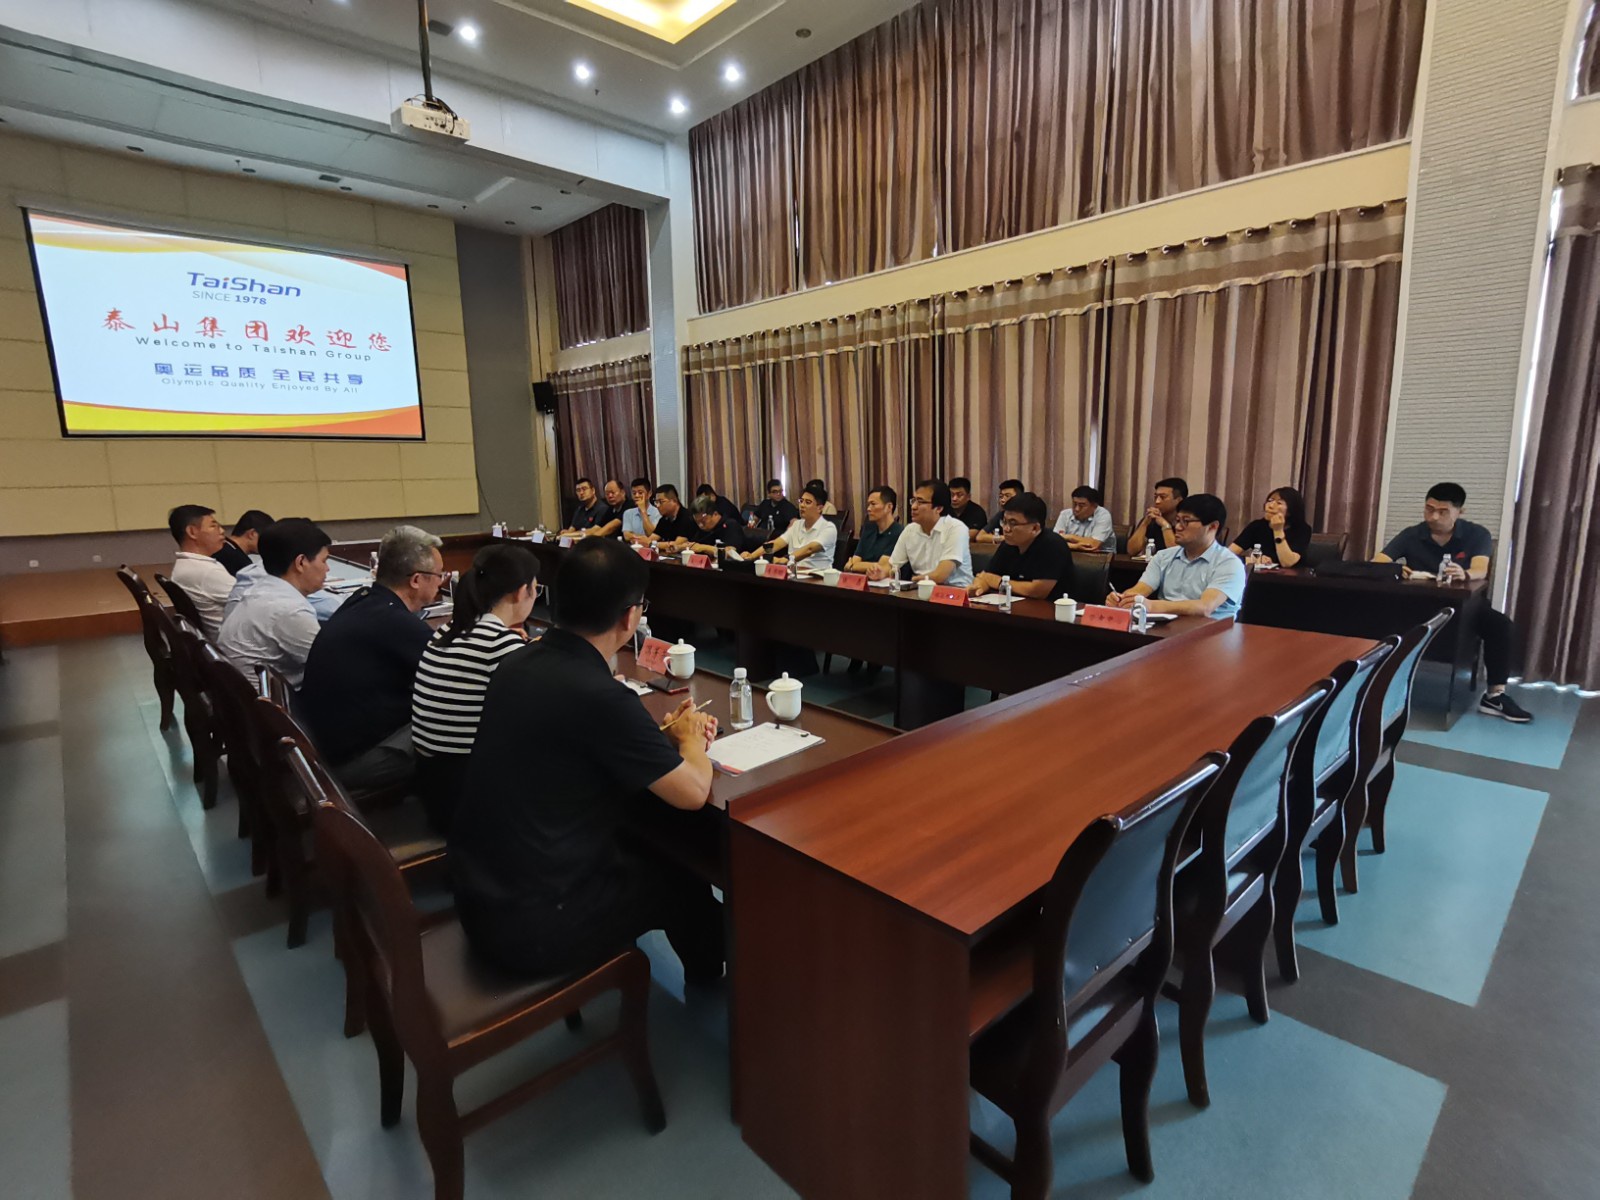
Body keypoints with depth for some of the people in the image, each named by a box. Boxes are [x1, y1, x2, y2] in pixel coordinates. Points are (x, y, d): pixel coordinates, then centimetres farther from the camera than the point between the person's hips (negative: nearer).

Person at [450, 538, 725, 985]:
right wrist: (689, 738, 3)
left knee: (640, 848, 23)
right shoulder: (601, 696, -27)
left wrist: (665, 734, 7)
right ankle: (710, 968, 44)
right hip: (531, 923, -7)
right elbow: (693, 793, -17)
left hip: (476, 893, 7)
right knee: (682, 875, 16)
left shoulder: (516, 665, -4)